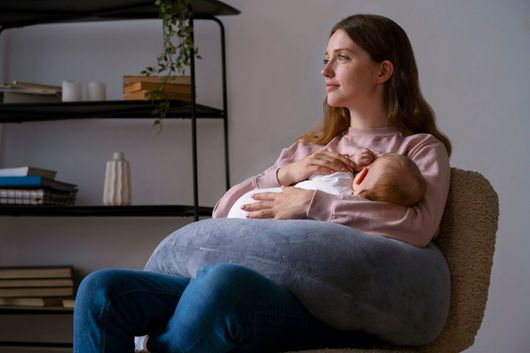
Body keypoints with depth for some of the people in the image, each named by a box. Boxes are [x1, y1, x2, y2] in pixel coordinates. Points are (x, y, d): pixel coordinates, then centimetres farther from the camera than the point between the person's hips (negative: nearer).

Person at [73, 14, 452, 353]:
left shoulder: (421, 149, 14)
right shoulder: (307, 148, 31)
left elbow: (419, 227, -9)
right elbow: (224, 211, 22)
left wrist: (311, 203, -8)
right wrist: (284, 174, 5)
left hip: (329, 303, -6)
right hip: (263, 282, 6)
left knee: (224, 282, -40)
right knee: (102, 290, -17)